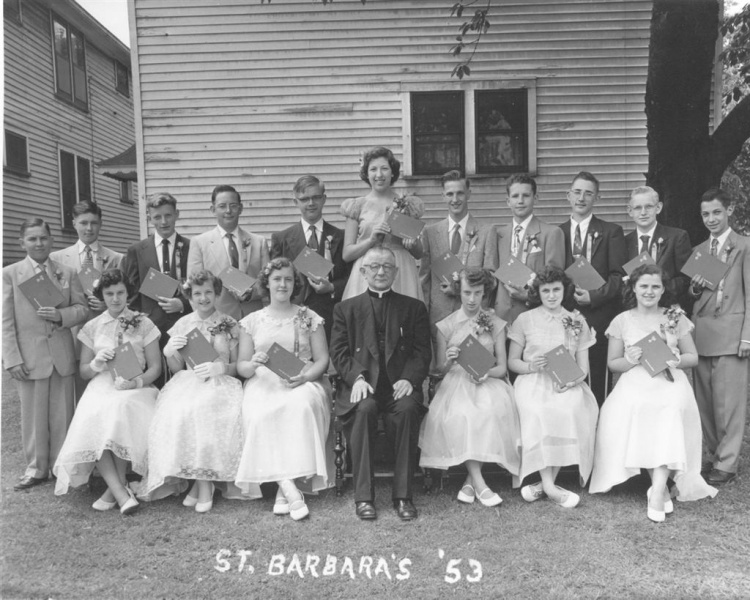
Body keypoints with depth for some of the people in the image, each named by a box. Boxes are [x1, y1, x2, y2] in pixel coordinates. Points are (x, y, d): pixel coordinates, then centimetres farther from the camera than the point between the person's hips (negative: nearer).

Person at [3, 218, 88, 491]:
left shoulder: (67, 273, 6)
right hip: (29, 356, -1)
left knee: (62, 414, 9)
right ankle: (36, 468, 23)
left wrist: (61, 315, -15)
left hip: (62, 355, 2)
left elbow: (82, 308, 6)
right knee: (33, 415, 8)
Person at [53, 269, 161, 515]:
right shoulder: (92, 327, 14)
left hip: (135, 389, -2)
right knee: (93, 420, -31)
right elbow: (83, 372, 16)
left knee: (122, 411, -36)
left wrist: (136, 382, -15)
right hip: (100, 389, 2)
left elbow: (155, 367, 4)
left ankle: (115, 487, -23)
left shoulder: (143, 324, 7)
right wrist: (97, 363, -7)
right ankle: (121, 492, -33)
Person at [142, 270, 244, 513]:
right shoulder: (182, 325, 13)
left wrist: (220, 368, -14)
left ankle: (203, 481, -21)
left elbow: (238, 366, 7)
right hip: (187, 383, 2)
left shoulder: (230, 325, 8)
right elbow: (177, 369, 14)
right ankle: (203, 483, -21)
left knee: (207, 410, -36)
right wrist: (169, 353, -7)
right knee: (178, 412, -32)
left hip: (221, 383, -2)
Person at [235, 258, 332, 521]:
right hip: (263, 384, 1)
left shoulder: (309, 318, 13)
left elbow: (322, 360, 8)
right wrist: (253, 364, -12)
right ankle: (290, 489, -31)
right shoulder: (251, 321, 15)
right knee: (261, 415, -33)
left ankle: (285, 489, -29)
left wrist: (305, 377, -13)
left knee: (302, 407, -35)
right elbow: (241, 366, 12)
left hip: (301, 384, -1)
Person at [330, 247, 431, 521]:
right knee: (364, 409, -32)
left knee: (408, 409, -31)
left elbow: (422, 352, 8)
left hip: (399, 384, 0)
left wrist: (409, 378, -12)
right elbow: (338, 352, 6)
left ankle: (403, 495, -21)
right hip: (362, 385, 0)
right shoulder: (346, 308, 17)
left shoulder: (414, 307, 18)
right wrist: (357, 377, -13)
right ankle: (363, 496, -23)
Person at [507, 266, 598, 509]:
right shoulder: (525, 320, 9)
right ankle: (549, 487, -29)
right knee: (536, 413, -34)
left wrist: (572, 380, -11)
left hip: (567, 386, 1)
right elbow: (511, 361, 9)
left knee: (569, 411, -32)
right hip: (533, 382, -1)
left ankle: (544, 483, -23)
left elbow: (583, 367, 11)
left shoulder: (577, 322, 14)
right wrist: (531, 366, -12)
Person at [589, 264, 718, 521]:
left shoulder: (676, 318, 12)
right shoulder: (622, 321, 10)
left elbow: (693, 358, 16)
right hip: (635, 383, 0)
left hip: (670, 382, 0)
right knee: (628, 408, -33)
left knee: (672, 409, -34)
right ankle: (661, 487, -22)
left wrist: (677, 359, -7)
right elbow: (612, 363, 12)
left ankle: (658, 489, -31)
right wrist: (629, 360, -10)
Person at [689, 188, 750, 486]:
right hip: (702, 335, 5)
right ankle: (713, 454, 21)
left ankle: (726, 464, 5)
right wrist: (695, 288, -4)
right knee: (705, 402, 9)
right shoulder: (698, 251, 16)